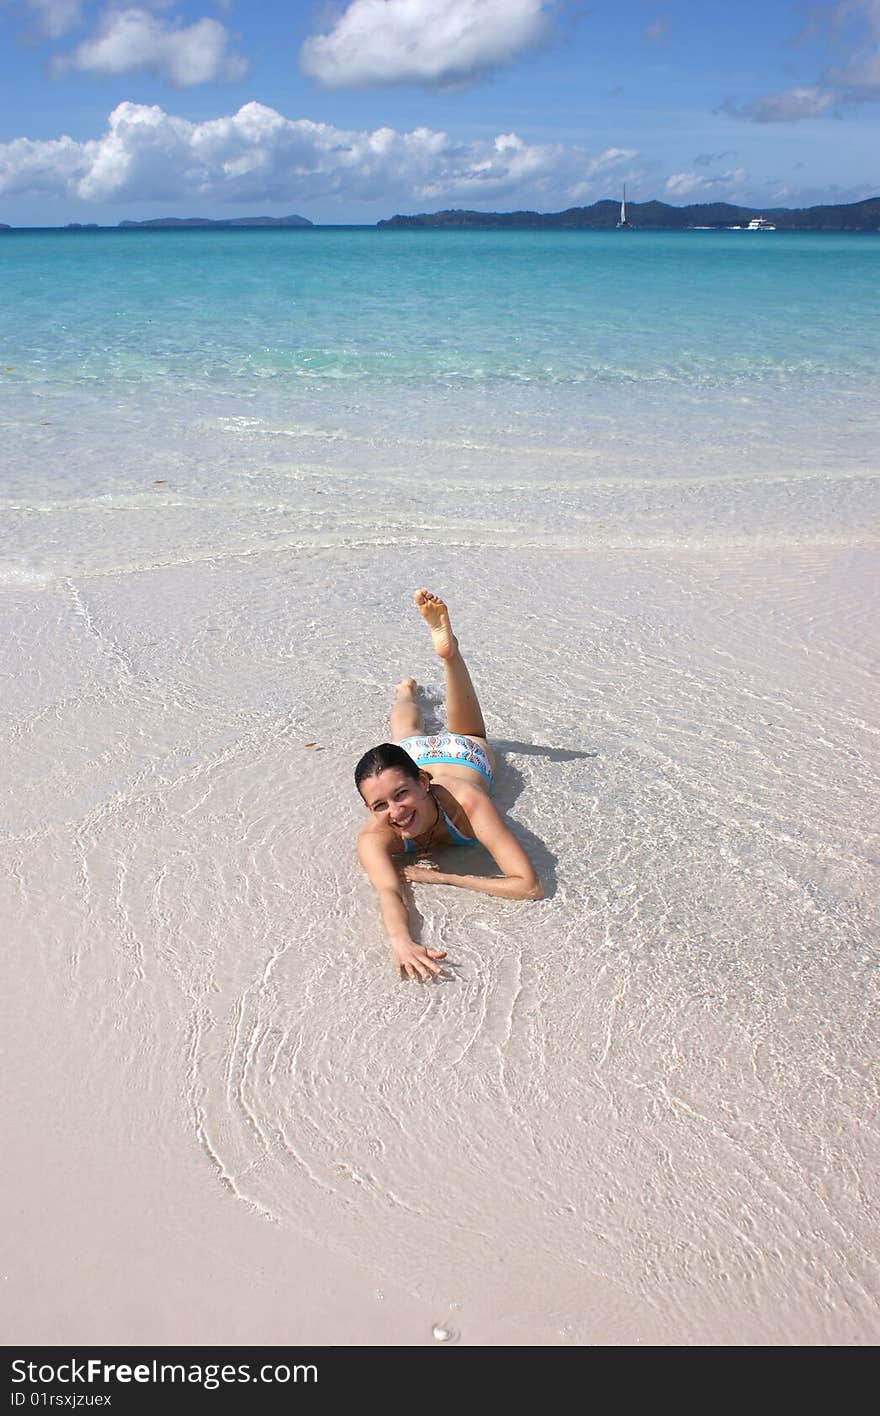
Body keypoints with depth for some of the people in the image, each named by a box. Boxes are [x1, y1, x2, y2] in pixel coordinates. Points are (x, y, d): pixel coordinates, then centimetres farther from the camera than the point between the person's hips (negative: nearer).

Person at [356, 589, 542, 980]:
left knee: (466, 733, 30)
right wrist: (400, 940, -80)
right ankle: (407, 689, 64)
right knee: (408, 733, 35)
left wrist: (443, 877, -55)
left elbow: (529, 885, -52)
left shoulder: (467, 803, -50)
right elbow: (388, 891, -59)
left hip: (463, 755, -2)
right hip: (412, 754, 2)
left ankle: (447, 650, 37)